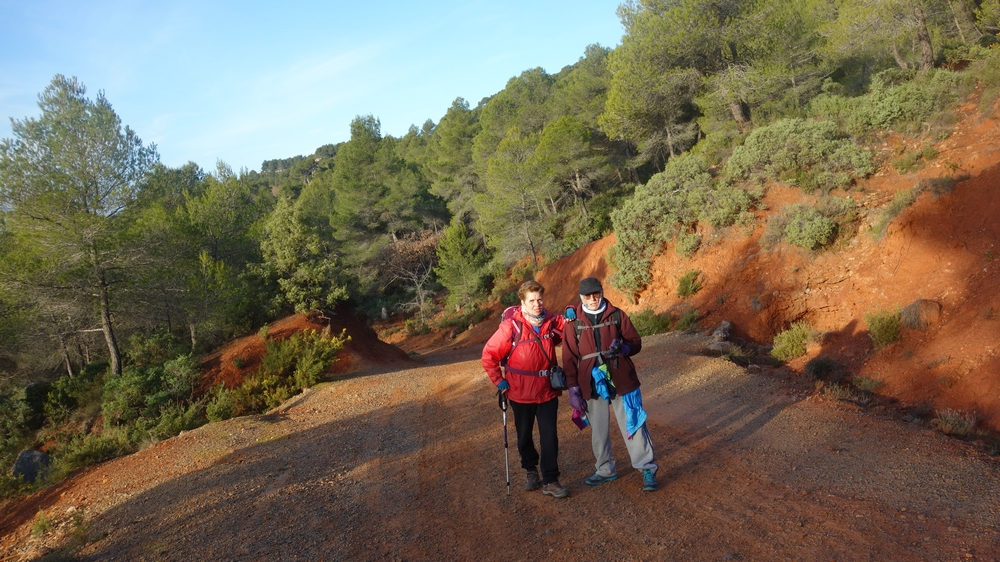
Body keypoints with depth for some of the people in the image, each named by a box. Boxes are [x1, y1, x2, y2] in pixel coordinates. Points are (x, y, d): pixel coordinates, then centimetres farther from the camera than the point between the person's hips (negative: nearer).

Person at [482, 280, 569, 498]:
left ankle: (550, 481, 8)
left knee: (549, 436, -2)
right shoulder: (511, 327, -15)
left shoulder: (552, 321, -5)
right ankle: (530, 470, 39)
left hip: (547, 390, 1)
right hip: (521, 392, -1)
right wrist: (499, 380, -9)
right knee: (524, 435, 16)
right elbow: (489, 354, -9)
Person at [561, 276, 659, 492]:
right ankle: (605, 470, 29)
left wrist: (623, 348, -17)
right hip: (592, 383, 1)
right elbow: (569, 358, 1)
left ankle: (647, 469, 12)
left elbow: (636, 342, 6)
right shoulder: (573, 321, 1)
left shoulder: (617, 315, 1)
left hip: (621, 379, -1)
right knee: (598, 430, 12)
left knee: (633, 425, 1)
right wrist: (573, 389, -2)